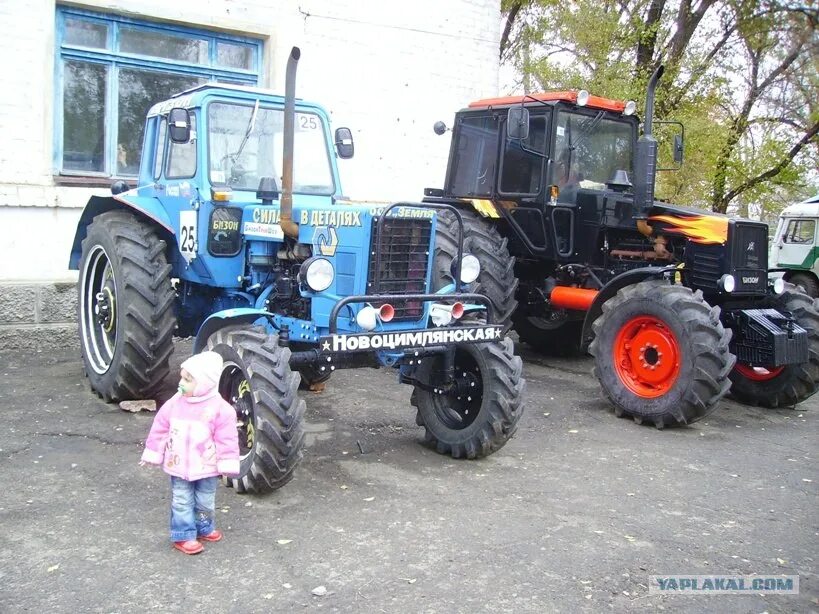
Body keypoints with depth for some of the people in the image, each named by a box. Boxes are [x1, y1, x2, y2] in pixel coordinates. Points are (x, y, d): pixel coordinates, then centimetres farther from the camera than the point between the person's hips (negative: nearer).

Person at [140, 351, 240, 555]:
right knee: (182, 503, 8)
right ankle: (183, 535, 20)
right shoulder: (174, 403, -6)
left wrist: (227, 464, -13)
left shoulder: (220, 408, -16)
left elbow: (226, 439, -13)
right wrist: (152, 453, 9)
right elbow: (160, 429, 5)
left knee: (205, 502, 16)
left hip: (206, 468, -1)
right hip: (179, 467, 2)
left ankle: (204, 528, 37)